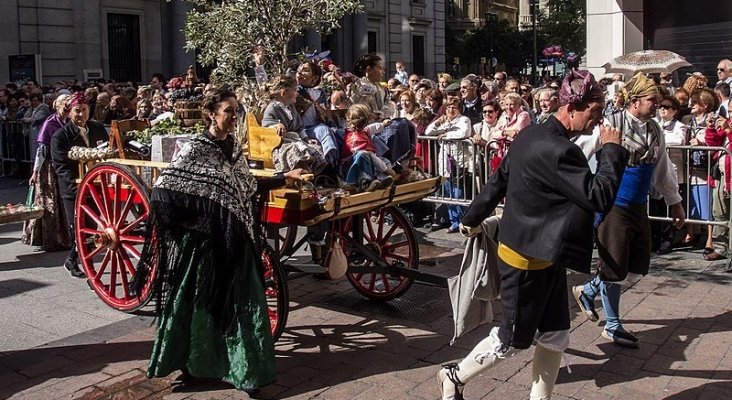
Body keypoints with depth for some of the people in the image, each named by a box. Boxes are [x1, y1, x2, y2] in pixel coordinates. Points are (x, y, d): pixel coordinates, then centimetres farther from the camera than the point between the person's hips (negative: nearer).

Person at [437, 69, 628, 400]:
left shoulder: (533, 136, 5)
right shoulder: (555, 149, -26)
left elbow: (498, 180, 15)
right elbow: (599, 197, -27)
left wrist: (472, 219, 24)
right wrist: (611, 150, -15)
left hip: (544, 256, 10)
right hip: (528, 260, -10)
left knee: (556, 337, 15)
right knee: (511, 340, 9)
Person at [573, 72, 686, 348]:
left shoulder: (654, 131, 7)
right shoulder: (610, 125, -15)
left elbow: (662, 170, 19)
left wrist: (675, 202, 26)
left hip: (638, 207, 7)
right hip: (613, 206, -7)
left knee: (638, 265, 9)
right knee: (615, 267, 1)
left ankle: (588, 290, 31)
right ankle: (612, 327, 24)